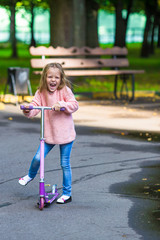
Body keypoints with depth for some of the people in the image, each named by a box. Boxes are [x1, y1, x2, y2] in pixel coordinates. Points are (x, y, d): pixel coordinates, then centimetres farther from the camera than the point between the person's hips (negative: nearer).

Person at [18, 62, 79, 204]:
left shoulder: (65, 90, -9)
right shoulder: (41, 93, 0)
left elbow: (74, 105, -14)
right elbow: (35, 106, -6)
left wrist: (61, 104, -30)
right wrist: (28, 110, -28)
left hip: (65, 133, -3)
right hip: (49, 133, 3)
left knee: (65, 164, 3)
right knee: (37, 158, 0)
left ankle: (67, 193, 16)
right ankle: (31, 175, 35)